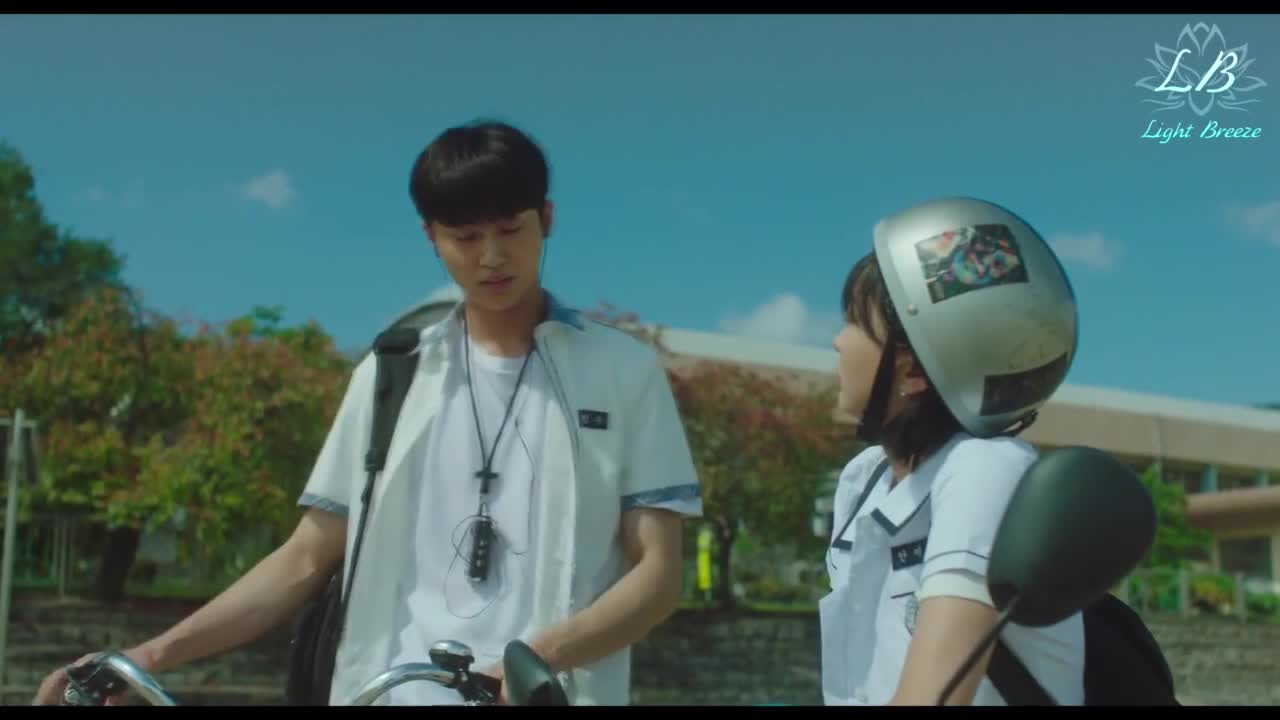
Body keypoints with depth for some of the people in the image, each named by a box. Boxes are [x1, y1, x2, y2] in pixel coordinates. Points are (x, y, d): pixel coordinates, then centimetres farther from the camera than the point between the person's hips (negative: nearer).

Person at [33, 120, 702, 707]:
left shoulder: (624, 371, 3)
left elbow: (658, 573, -2)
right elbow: (306, 558, 11)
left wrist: (538, 657, -20)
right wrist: (155, 653, -2)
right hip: (395, 691, 2)